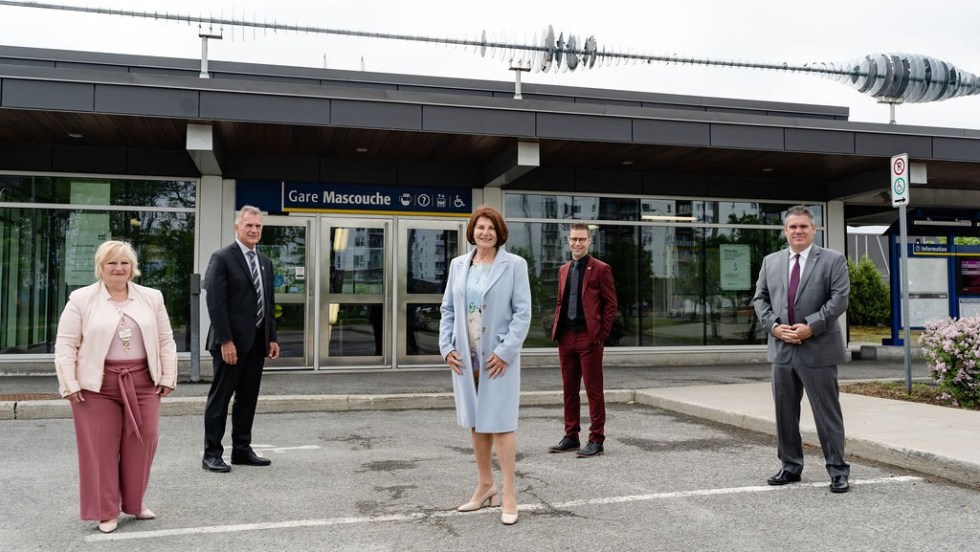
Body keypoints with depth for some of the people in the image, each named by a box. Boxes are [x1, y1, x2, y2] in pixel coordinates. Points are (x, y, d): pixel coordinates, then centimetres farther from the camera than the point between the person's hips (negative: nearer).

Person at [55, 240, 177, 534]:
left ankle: (134, 502, 24)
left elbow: (166, 341, 7)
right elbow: (65, 345, -3)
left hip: (142, 382, 3)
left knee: (142, 443, 5)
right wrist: (70, 384, -9)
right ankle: (106, 511, 17)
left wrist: (167, 377, 3)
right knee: (101, 447, 3)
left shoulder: (152, 298, 6)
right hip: (97, 385, -2)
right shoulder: (81, 299, -2)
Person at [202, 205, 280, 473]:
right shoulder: (222, 258, -8)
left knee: (248, 398, 12)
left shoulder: (265, 262, 15)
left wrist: (272, 338, 11)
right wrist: (225, 341, -18)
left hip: (257, 342, 7)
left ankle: (242, 449, 21)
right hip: (232, 342, -7)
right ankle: (212, 454, 9)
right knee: (220, 398, 2)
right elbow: (216, 303, -14)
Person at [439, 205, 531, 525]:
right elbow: (448, 310, 11)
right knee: (475, 423, 12)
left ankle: (509, 495, 6)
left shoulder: (514, 264, -3)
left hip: (498, 357, -4)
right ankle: (485, 486, 26)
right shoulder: (458, 265, 9)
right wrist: (447, 347, -1)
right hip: (465, 357, 5)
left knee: (500, 422, -3)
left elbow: (523, 312, -7)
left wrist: (505, 351, -14)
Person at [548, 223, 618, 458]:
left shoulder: (600, 269, -2)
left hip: (589, 338, -6)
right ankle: (571, 437, 21)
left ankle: (596, 440, 6)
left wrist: (601, 334, -9)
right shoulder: (564, 270, 16)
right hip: (566, 338, 6)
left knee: (593, 391, -1)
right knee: (569, 390, 11)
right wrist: (556, 330, 9)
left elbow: (610, 304, -3)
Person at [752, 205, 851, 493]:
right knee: (785, 412, 11)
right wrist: (774, 326, -6)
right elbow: (760, 298, 10)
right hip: (782, 348, 4)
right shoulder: (771, 261, 11)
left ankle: (837, 471, 12)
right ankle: (790, 466, 23)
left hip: (818, 350, -4)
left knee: (827, 412, 1)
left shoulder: (833, 260, -1)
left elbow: (839, 298, -9)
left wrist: (811, 326, -17)